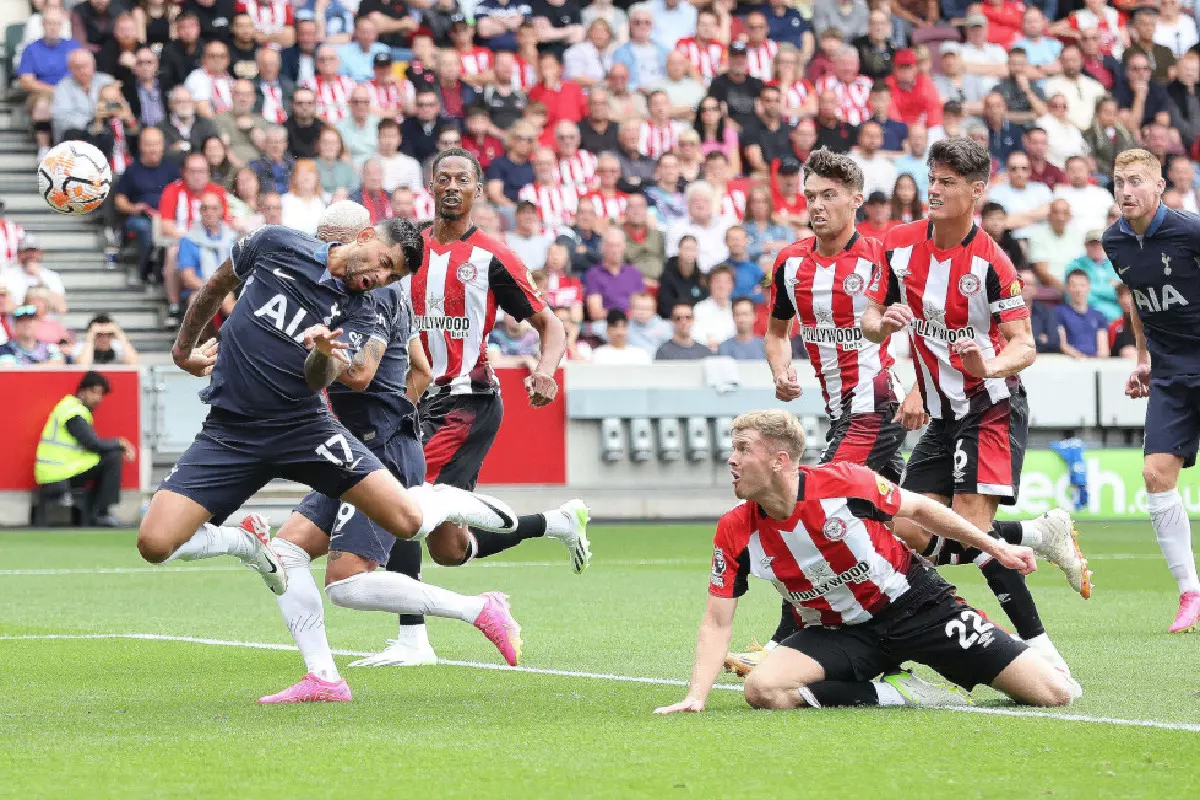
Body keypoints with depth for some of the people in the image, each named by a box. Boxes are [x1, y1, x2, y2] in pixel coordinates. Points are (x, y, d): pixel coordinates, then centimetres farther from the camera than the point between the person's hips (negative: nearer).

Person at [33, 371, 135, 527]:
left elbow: (91, 443, 18)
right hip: (61, 476, -10)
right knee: (113, 458, -10)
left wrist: (121, 446, 4)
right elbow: (93, 444, -21)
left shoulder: (72, 407, 19)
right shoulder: (74, 412, -14)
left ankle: (91, 511, 16)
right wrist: (120, 443, -5)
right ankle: (101, 513, -8)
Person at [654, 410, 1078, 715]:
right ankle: (896, 693, -12)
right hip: (839, 634, 3)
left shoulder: (845, 483, -21)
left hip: (916, 607, -3)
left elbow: (920, 509, -2)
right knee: (762, 689, -29)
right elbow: (717, 622, -6)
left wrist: (996, 547, 1)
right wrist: (695, 697, -18)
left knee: (1054, 693, -16)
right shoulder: (735, 533, -12)